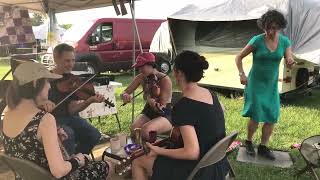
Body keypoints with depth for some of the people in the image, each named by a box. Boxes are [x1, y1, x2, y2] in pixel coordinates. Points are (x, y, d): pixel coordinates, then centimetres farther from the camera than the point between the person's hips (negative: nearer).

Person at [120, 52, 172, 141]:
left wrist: (149, 98, -31)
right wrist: (125, 96, -23)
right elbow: (124, 92, 0)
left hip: (165, 115, -4)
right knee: (134, 128, -24)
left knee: (145, 130, -30)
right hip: (148, 112, 5)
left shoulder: (165, 80, -18)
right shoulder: (141, 78, -2)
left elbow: (162, 106, -15)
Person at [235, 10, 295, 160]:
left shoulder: (284, 41, -3)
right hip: (255, 83, -4)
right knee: (256, 115, -8)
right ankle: (249, 141, 19)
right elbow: (239, 57, -8)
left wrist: (290, 62, -29)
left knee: (272, 116, 4)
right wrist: (242, 74, -21)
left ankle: (263, 147, 22)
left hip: (272, 84, 4)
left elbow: (289, 62, -5)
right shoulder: (257, 40, -14)